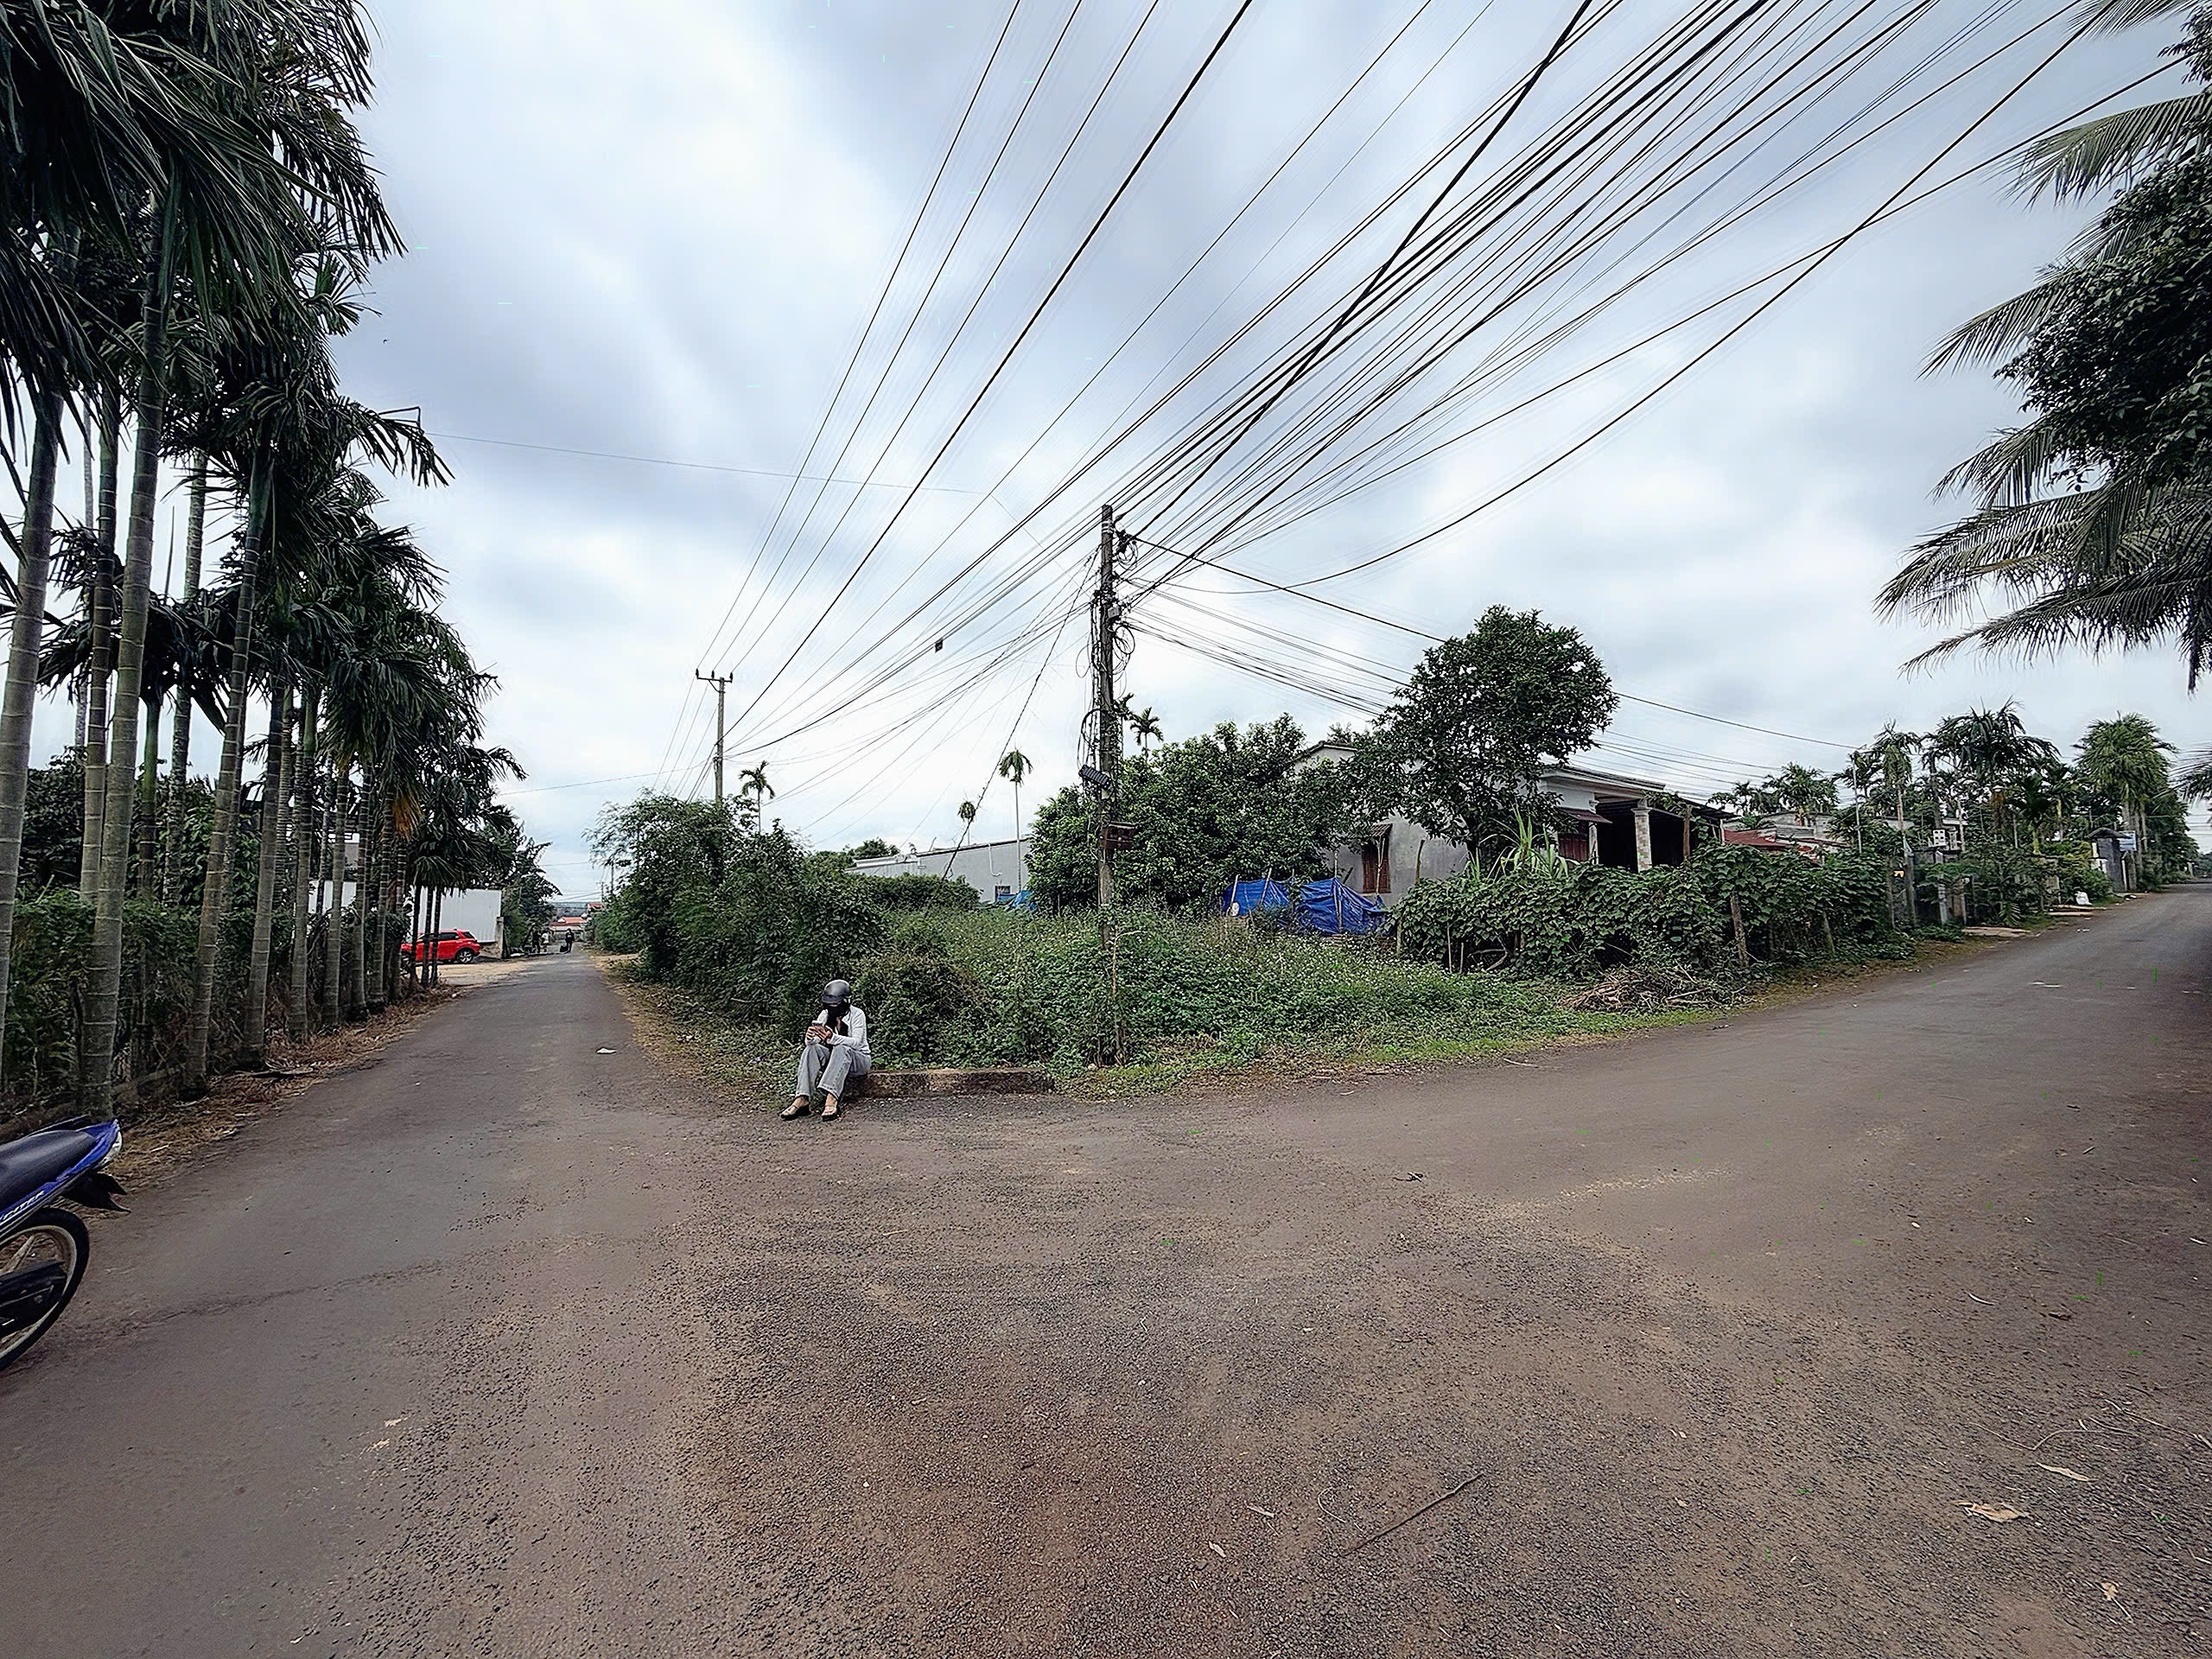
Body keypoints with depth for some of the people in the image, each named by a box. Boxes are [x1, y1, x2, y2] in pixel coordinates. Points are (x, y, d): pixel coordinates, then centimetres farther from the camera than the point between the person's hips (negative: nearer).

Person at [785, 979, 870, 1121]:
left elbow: (856, 1042, -26)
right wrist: (810, 1038, -34)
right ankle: (802, 1099, -35)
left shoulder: (857, 1014, -12)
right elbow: (812, 1043, -9)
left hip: (858, 1059, -5)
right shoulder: (824, 1015, 1)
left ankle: (831, 1099, -50)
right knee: (811, 1049, -22)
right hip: (832, 1058, 5)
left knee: (841, 1049, -36)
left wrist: (832, 1038, -43)